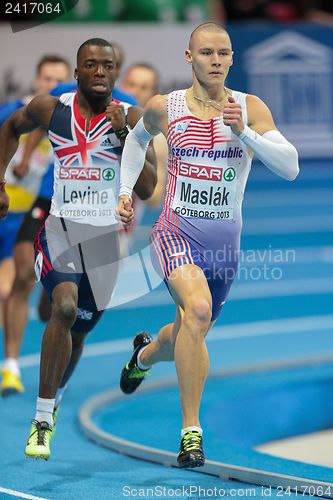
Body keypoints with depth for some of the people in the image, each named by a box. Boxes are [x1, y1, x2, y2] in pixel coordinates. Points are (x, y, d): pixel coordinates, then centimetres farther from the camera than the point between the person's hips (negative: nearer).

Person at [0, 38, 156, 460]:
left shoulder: (130, 118, -4)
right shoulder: (50, 109, -2)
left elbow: (147, 189, -10)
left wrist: (124, 134, -18)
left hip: (106, 234, 2)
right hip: (60, 226, -1)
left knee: (78, 331, 13)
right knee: (65, 307, -28)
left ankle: (51, 401, 43)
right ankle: (43, 419, -20)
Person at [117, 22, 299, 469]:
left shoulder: (251, 108, -7)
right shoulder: (164, 108, -4)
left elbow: (290, 167, -17)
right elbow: (137, 138, 20)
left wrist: (243, 131, -28)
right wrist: (125, 190, 13)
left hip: (225, 241, 3)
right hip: (176, 232, -3)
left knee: (188, 338, 19)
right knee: (197, 308, -33)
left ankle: (146, 353, 59)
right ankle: (191, 431, -27)